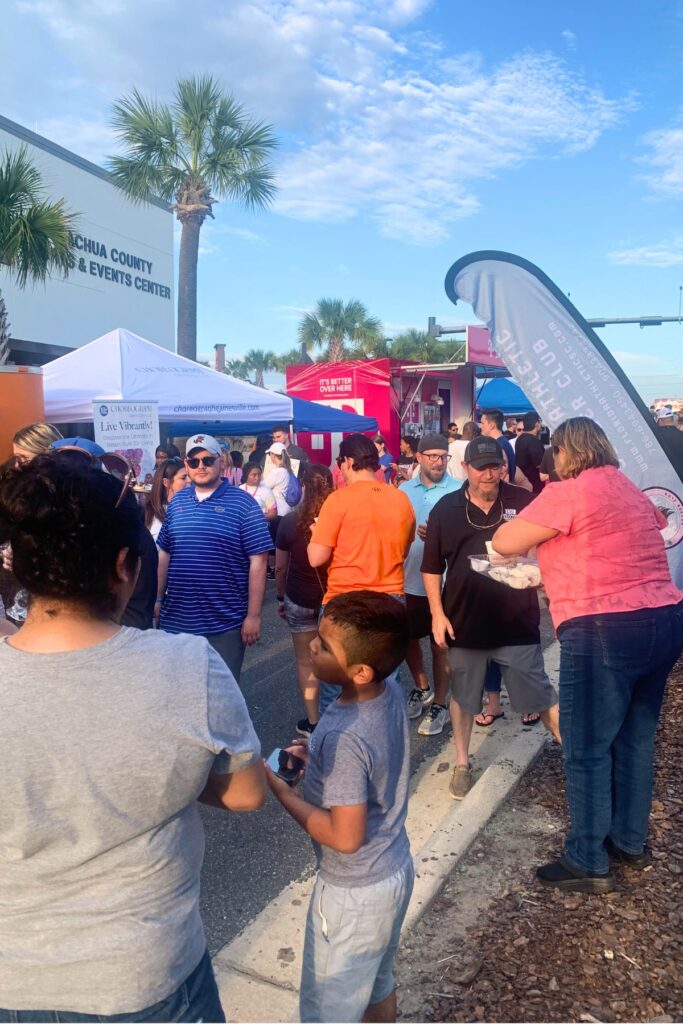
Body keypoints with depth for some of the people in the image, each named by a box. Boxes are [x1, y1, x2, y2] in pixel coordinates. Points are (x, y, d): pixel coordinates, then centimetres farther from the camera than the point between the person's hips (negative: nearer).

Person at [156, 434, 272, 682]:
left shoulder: (242, 503, -8)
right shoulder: (177, 502, 6)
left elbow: (258, 561, -10)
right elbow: (164, 554, 13)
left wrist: (253, 615, -12)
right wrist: (158, 599, 11)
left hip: (225, 622, -4)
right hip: (176, 619, 4)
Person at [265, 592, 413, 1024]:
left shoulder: (344, 737, -35)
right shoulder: (390, 690, -11)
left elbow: (345, 837, -27)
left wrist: (282, 791, -17)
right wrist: (318, 754, -1)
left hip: (355, 894, -7)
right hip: (396, 870, 7)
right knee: (377, 984, 30)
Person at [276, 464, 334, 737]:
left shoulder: (290, 521, -11)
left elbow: (280, 567, -4)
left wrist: (280, 597, 11)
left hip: (300, 600, -1)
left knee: (306, 661, 11)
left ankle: (312, 722, 17)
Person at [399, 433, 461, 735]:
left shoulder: (459, 491, -10)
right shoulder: (404, 490, 4)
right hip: (408, 579, 5)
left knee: (439, 645, 7)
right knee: (408, 638, 18)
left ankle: (439, 703, 23)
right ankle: (421, 688, 41)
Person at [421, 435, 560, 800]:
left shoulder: (523, 502, -2)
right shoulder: (445, 509, -1)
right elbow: (432, 568, 3)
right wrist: (437, 614, -4)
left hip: (517, 621, -1)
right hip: (463, 620, 1)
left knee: (539, 695, 6)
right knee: (462, 695, 14)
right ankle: (462, 763, 32)